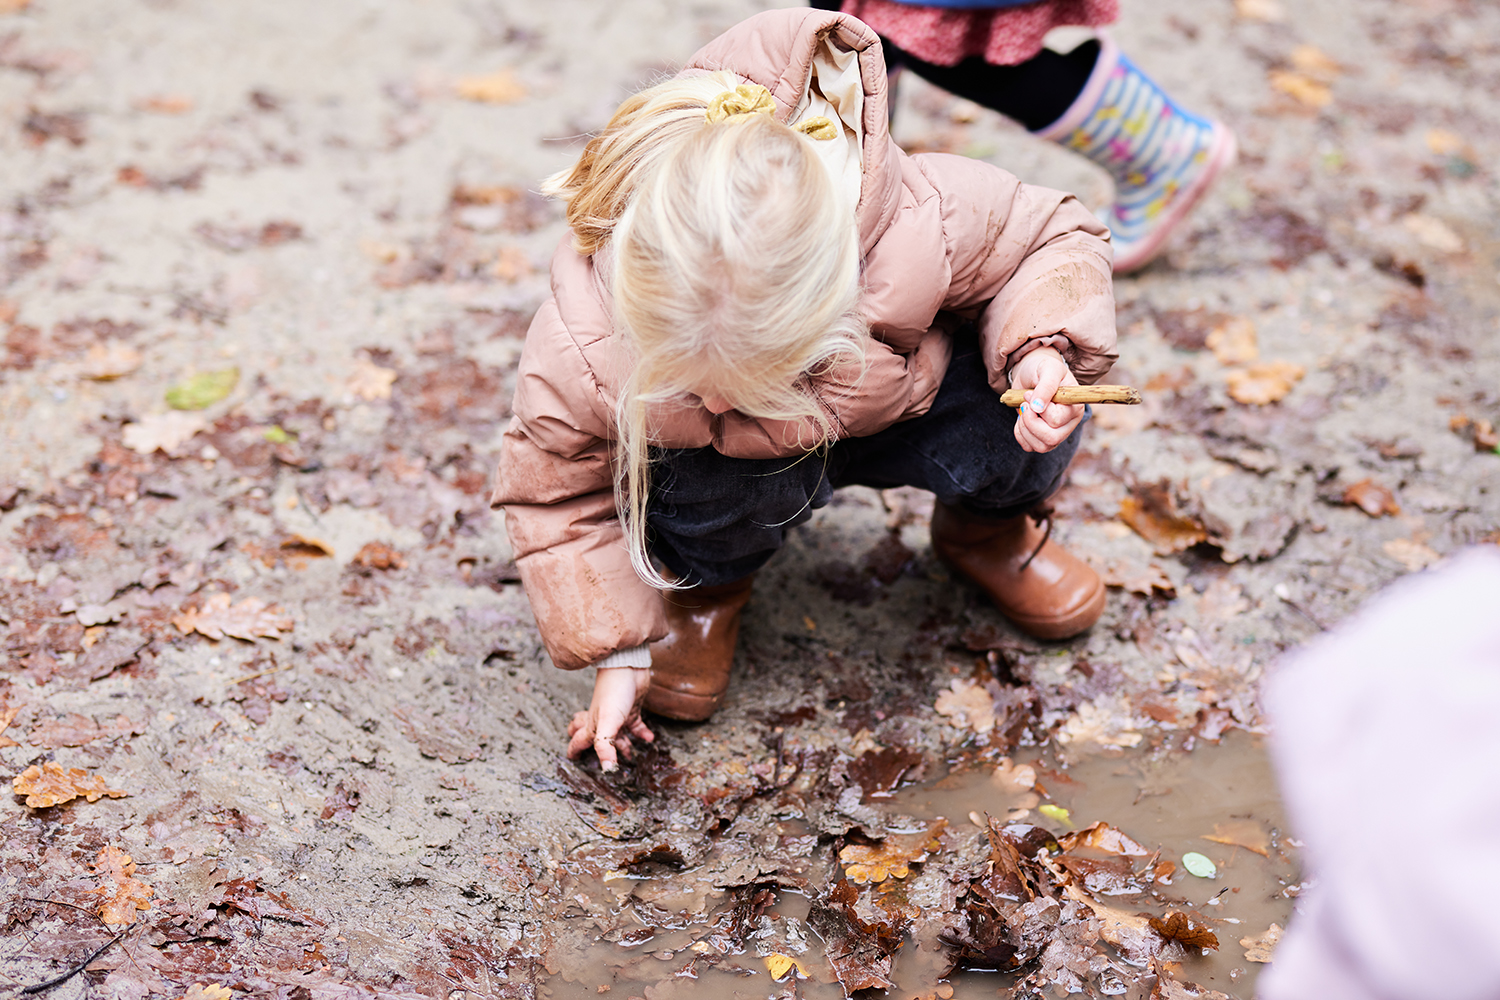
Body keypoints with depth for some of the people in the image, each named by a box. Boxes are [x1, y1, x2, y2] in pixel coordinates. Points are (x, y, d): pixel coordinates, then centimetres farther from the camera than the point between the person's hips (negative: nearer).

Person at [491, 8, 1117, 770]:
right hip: (736, 461, -1)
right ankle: (706, 580, 4)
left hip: (894, 408, 1)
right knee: (724, 495, -37)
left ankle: (987, 528, 12)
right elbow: (558, 494, -16)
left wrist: (1041, 350, -37)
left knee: (1025, 430, -28)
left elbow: (1050, 242, -18)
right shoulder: (580, 351, -37)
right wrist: (618, 653, -18)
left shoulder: (920, 232, -40)